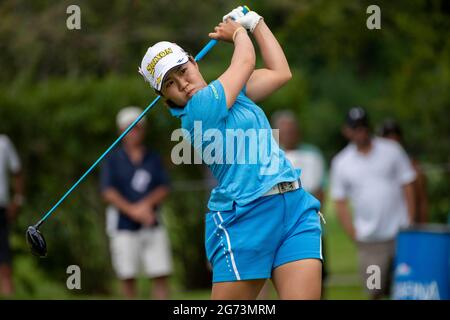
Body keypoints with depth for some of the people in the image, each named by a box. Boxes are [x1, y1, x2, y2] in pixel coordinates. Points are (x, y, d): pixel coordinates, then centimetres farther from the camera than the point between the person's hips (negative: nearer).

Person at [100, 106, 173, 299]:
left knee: (161, 274, -5)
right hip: (124, 225, -2)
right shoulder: (113, 160, 5)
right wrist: (132, 211, -14)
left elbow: (164, 189, 6)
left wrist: (146, 205, -11)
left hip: (152, 225, 2)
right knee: (128, 276, -2)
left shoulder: (153, 159, 13)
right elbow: (108, 192, -4)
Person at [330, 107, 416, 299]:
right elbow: (340, 204, 7)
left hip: (400, 233, 0)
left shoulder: (391, 150, 5)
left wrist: (410, 225, -1)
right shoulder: (341, 163, 5)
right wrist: (355, 235, -2)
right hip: (369, 239, 0)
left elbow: (407, 186, 7)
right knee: (375, 291, -4)